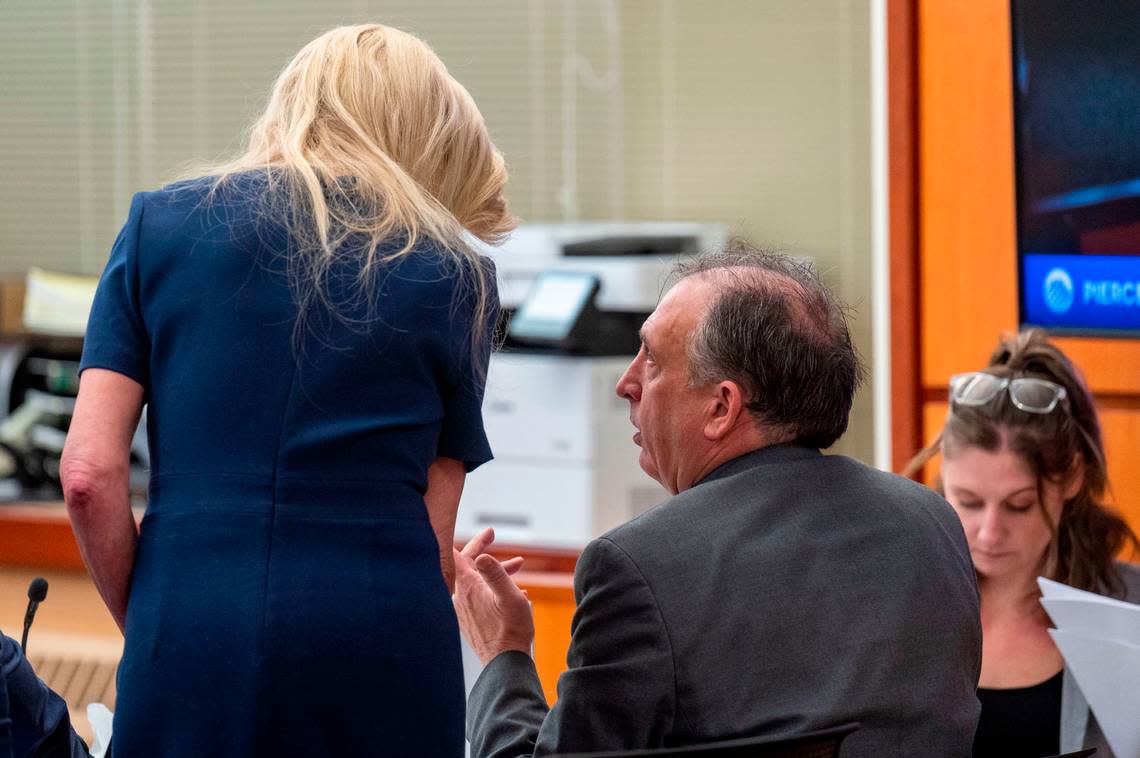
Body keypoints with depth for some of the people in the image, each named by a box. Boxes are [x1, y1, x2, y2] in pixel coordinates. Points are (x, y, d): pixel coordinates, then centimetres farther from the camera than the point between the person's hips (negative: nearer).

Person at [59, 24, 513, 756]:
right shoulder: (453, 273, 8)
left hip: (193, 643, 0)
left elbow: (89, 473, 1)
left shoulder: (163, 222, 8)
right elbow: (435, 537, 7)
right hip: (380, 659, 0)